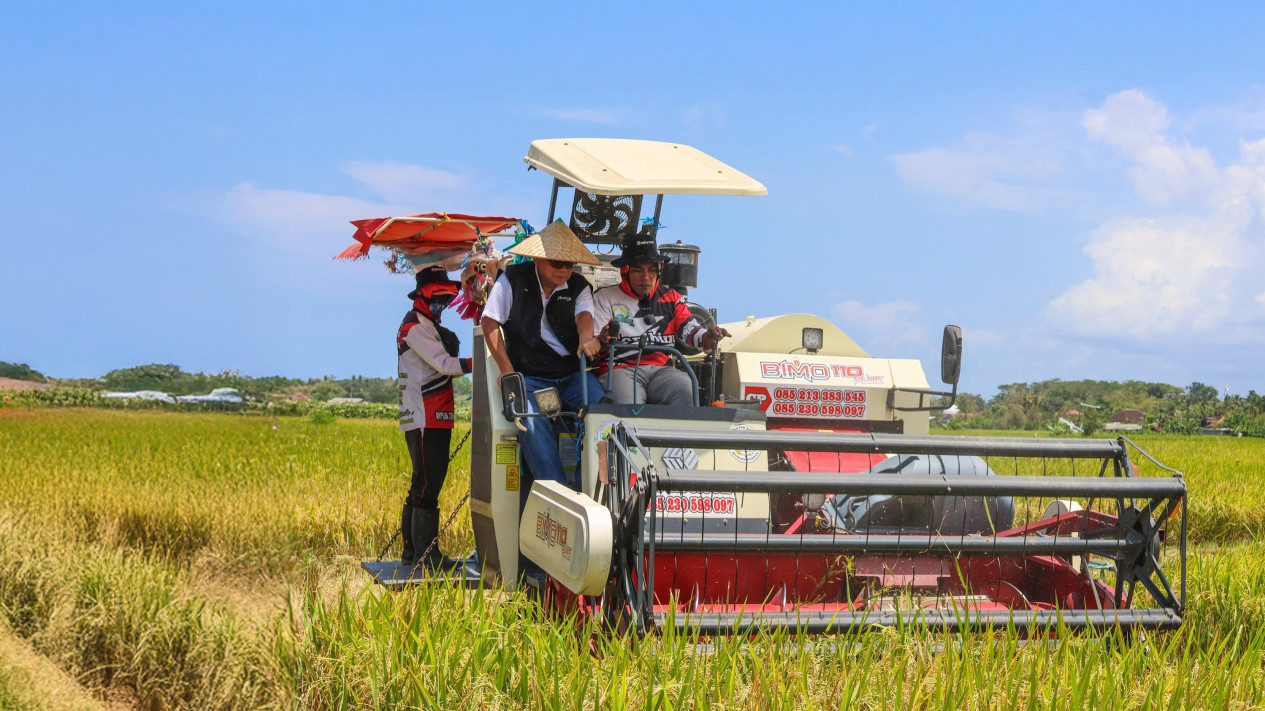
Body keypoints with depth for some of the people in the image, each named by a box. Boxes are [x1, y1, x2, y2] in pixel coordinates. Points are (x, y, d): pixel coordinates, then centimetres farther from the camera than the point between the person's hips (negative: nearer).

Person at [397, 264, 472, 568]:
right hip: (425, 420, -11)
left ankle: (413, 551, 19)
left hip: (433, 420, 11)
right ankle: (427, 554, -10)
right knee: (427, 486, -11)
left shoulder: (429, 325, 22)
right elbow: (443, 364, -19)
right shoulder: (415, 326, -10)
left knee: (423, 486, 13)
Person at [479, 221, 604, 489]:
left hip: (572, 375, 2)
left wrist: (586, 339, -34)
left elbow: (583, 316, -8)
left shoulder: (579, 287, 12)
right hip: (529, 376, -2)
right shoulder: (513, 279, 5)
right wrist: (507, 370, -9)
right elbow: (490, 323, 1)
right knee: (531, 419, -33)